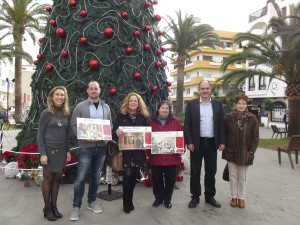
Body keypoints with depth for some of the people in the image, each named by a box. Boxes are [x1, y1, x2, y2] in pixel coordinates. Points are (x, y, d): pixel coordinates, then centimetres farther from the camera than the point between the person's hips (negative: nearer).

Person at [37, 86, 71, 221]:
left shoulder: (66, 114, 6)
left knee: (57, 178, 10)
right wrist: (42, 153, -14)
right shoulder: (46, 113, -8)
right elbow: (40, 135, -8)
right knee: (48, 179, 5)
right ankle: (47, 208, 18)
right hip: (49, 150, -4)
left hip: (61, 151, 4)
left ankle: (54, 206, 23)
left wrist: (68, 150, 7)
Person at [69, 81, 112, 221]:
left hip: (101, 146, 4)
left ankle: (92, 202, 29)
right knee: (81, 177, -2)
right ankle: (76, 206, 12)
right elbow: (74, 125, -5)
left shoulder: (106, 107, 10)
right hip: (86, 146, -4)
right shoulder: (80, 106, -1)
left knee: (96, 176, 14)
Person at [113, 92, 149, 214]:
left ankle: (129, 201, 27)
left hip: (138, 151, 2)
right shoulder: (121, 115, 0)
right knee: (127, 175, -2)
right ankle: (126, 203, 15)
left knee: (134, 175, 10)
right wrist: (117, 132, -22)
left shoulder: (143, 116, 6)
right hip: (125, 150, -2)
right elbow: (114, 132, 0)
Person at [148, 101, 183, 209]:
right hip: (156, 156, 0)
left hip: (171, 156, 1)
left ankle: (167, 199, 30)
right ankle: (158, 198, 32)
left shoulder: (175, 122, 3)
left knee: (170, 179, 10)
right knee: (157, 179, 11)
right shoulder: (151, 121, 1)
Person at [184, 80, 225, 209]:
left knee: (211, 172, 11)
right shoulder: (191, 104, -1)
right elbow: (187, 125, -4)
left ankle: (210, 196, 26)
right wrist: (189, 142, -11)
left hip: (212, 143, 2)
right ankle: (195, 197, 19)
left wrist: (222, 142, 0)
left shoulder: (218, 104, 6)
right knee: (195, 172, 6)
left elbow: (221, 124, 6)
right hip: (197, 143, -2)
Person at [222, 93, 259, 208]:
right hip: (231, 152, 1)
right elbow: (224, 134, 2)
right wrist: (225, 148, -2)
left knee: (242, 177, 12)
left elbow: (255, 137, -2)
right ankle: (234, 197, 25)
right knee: (233, 175, 10)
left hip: (245, 153, 0)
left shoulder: (252, 118, -4)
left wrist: (251, 151, -7)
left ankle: (241, 197, 27)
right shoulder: (229, 117, -3)